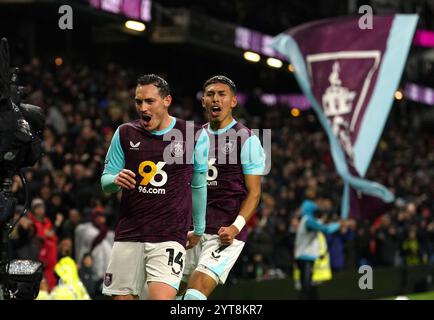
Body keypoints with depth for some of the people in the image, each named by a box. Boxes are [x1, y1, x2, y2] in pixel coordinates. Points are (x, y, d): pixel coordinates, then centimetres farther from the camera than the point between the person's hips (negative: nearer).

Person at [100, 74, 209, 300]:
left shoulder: (194, 136, 2)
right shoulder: (124, 134, 6)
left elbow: (198, 186, 13)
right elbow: (105, 180, 12)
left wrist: (199, 229, 21)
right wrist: (116, 180, -12)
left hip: (170, 236, -3)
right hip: (128, 235, 3)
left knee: (161, 297, -22)